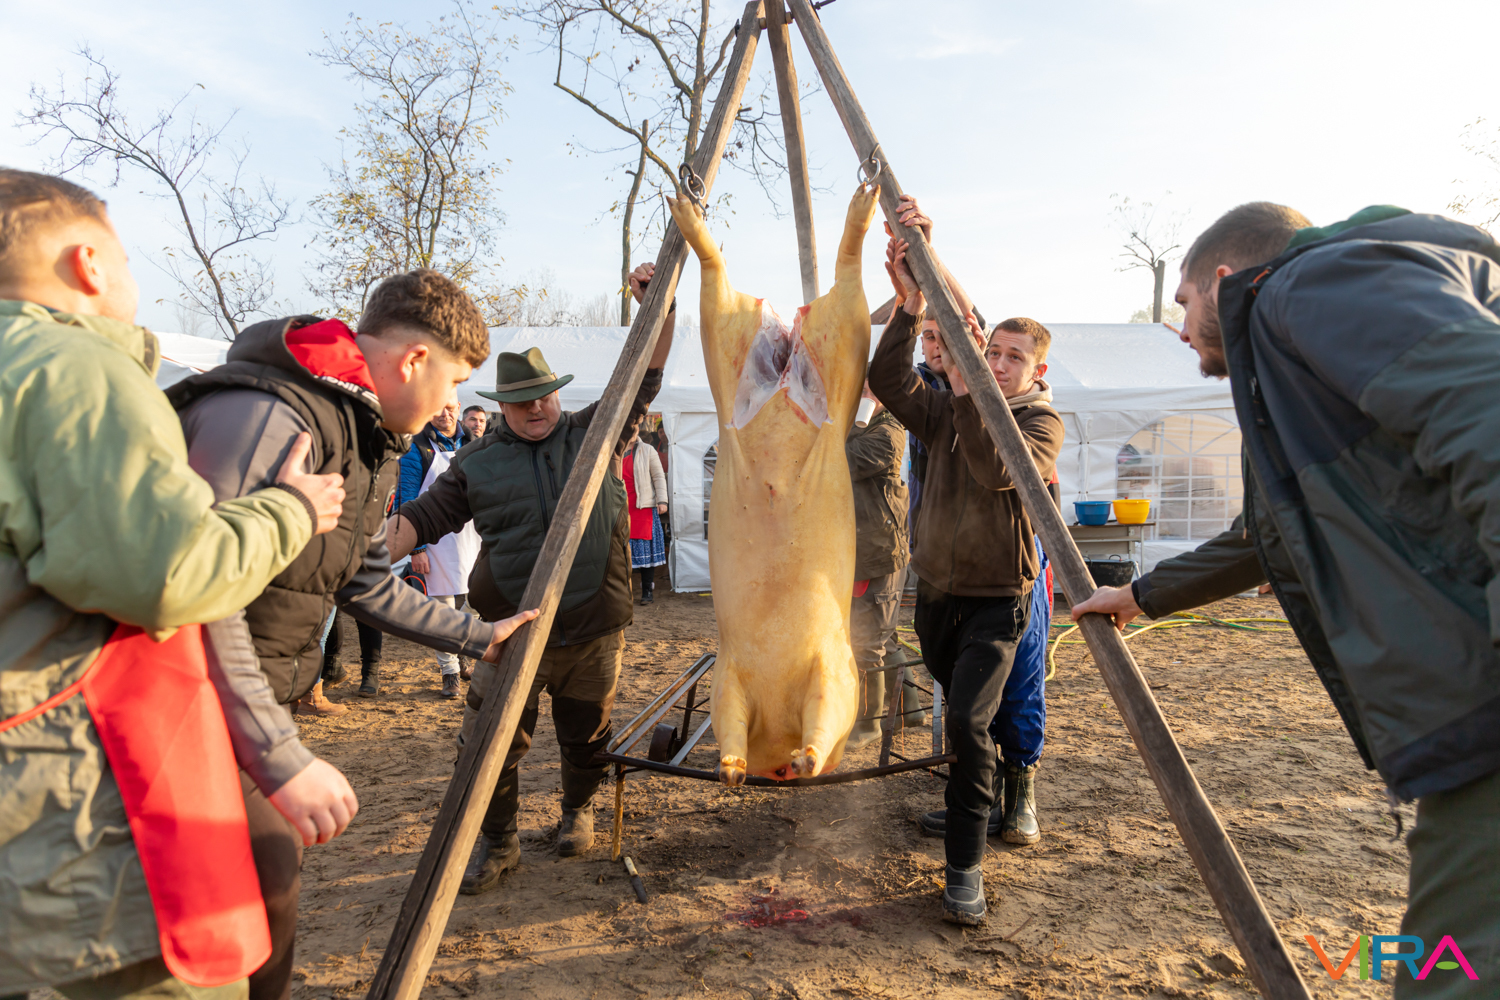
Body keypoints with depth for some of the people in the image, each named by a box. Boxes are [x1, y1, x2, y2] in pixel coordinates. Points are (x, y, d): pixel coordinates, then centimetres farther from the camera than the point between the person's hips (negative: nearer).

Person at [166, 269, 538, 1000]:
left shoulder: (368, 439, 8)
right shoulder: (267, 414, -26)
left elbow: (366, 586, 17)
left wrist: (478, 636, 15)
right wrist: (283, 761, -34)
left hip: (251, 693, 10)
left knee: (279, 856, 18)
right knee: (266, 873, -4)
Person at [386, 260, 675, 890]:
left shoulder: (596, 433, 7)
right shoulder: (478, 462, 7)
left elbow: (645, 374, 1)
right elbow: (422, 518, 6)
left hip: (594, 628, 0)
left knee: (586, 735, 14)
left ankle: (578, 812, 41)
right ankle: (496, 841, 24)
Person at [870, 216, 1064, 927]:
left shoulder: (1041, 420, -5)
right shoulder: (946, 412, 7)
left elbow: (998, 470, -25)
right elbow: (887, 381, -10)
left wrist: (966, 389, -31)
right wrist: (910, 304, -20)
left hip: (995, 600, -5)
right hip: (935, 592, 5)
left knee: (970, 722, -19)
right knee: (958, 716, 18)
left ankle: (965, 869, -9)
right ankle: (961, 810, 41)